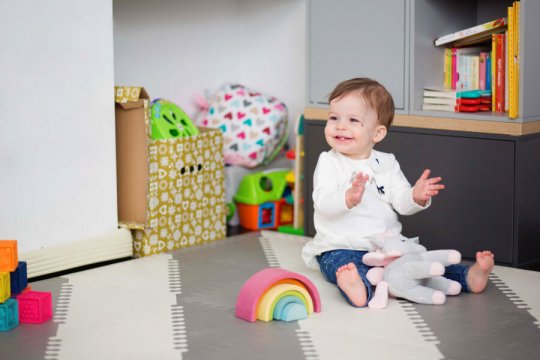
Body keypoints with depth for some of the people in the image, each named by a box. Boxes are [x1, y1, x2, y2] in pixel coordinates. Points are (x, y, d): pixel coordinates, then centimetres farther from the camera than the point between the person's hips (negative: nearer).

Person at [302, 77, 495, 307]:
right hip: (341, 247, -6)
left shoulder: (386, 163, 10)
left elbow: (401, 202, 3)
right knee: (342, 263, -37)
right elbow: (323, 202, -17)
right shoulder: (329, 163, -2)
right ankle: (359, 288, -66)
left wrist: (416, 197, -20)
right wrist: (349, 198, -38)